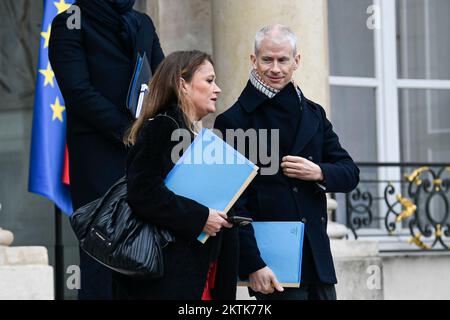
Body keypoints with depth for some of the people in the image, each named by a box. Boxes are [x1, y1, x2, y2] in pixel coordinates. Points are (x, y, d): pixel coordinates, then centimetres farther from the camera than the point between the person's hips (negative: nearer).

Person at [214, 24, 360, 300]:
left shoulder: (314, 114, 14)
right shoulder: (234, 121, -4)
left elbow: (350, 173, 15)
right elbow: (233, 203, -8)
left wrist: (319, 173, -7)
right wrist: (252, 265, -15)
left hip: (317, 255, 5)